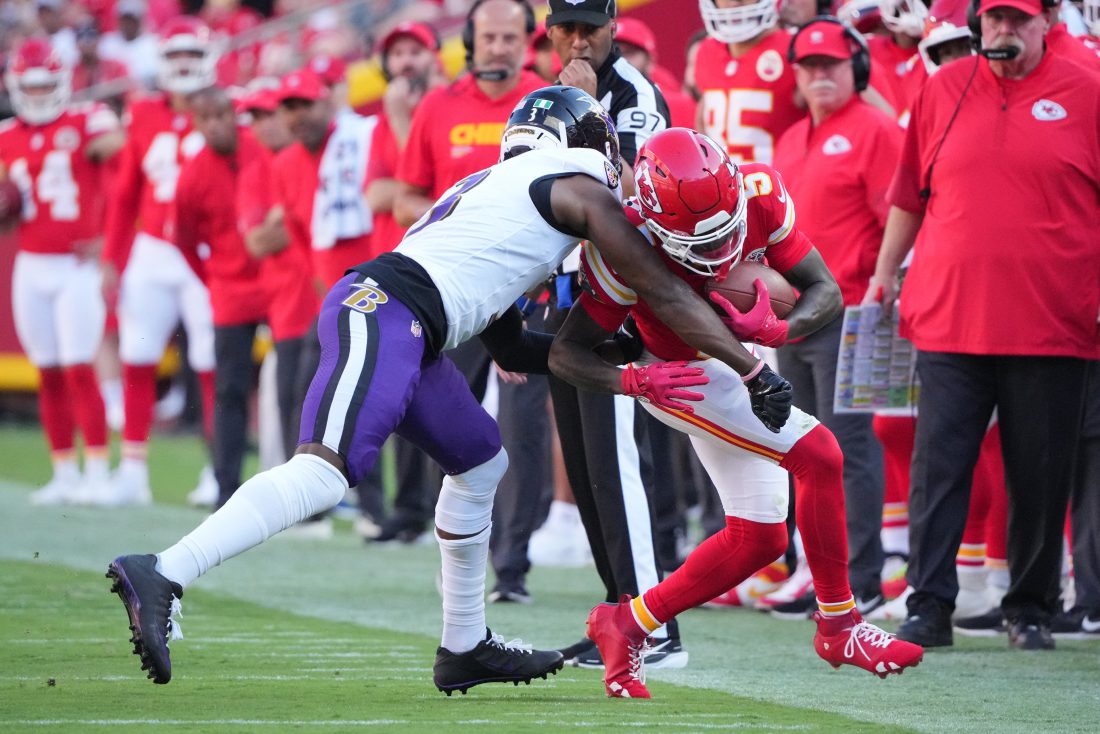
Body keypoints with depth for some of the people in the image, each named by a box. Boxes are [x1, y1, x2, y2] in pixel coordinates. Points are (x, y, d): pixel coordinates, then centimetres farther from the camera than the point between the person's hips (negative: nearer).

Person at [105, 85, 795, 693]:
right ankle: (162, 577, -35)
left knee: (481, 463, 22)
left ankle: (465, 648, 27)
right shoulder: (579, 186, 8)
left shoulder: (500, 187, 32)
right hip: (387, 310, -10)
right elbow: (667, 294, 9)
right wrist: (754, 370, 14)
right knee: (323, 471, -22)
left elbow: (511, 349, 35)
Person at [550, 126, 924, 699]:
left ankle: (628, 624, 15)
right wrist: (633, 380, -45)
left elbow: (826, 292, -16)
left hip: (739, 362, 7)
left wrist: (774, 330, -38)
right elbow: (566, 354, -26)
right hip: (681, 374, -6)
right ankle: (839, 627, -9)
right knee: (819, 456, -22)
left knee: (759, 537, 7)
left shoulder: (760, 195, -23)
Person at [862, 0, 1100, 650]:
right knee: (938, 466, -3)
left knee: (1041, 477, 3)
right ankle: (929, 607, 0)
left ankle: (1031, 609, 14)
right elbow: (910, 193, 16)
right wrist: (885, 273, 16)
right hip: (949, 317, 2)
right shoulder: (945, 89, 9)